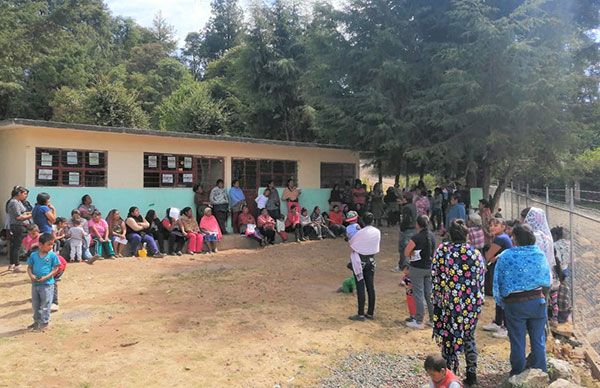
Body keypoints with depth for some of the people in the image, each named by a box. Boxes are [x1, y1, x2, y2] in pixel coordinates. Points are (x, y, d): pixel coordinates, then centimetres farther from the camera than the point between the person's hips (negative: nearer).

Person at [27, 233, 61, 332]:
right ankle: (37, 321, 33)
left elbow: (56, 269, -7)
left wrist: (46, 277, -16)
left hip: (47, 284, -4)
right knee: (35, 304, 17)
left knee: (45, 305, 2)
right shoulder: (33, 255, 0)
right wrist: (31, 275, -11)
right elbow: (29, 267, 8)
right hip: (35, 284, 4)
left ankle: (44, 323, 15)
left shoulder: (52, 255, -9)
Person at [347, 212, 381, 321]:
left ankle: (361, 314, 1)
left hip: (360, 260, -5)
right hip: (371, 260, 5)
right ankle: (371, 313, 17)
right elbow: (376, 246, 8)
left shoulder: (361, 232, -17)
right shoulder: (377, 232, -2)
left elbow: (351, 243, -4)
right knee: (371, 287, 10)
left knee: (360, 288, -2)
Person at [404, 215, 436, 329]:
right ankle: (433, 319, 21)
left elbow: (406, 253, -14)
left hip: (417, 269, -6)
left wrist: (412, 254, 2)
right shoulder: (432, 236, 0)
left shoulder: (416, 238, -20)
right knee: (429, 294, 14)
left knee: (418, 294, 2)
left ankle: (419, 322, 8)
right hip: (430, 267, 6)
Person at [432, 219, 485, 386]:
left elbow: (435, 278, -4)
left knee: (449, 339, 10)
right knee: (469, 338, 22)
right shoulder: (475, 253, -3)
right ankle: (472, 375, 25)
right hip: (471, 303, 2)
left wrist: (436, 299, 6)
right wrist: (478, 301, 13)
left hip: (449, 303, -2)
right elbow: (480, 281, 2)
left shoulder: (441, 251, -7)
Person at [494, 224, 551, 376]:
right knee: (538, 340, 16)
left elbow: (497, 283, -8)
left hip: (514, 303, -2)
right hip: (537, 301, 2)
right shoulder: (540, 254, -5)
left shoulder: (505, 257, -13)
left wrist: (501, 302, 5)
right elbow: (548, 281, 6)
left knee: (517, 342, 11)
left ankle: (518, 375, 25)